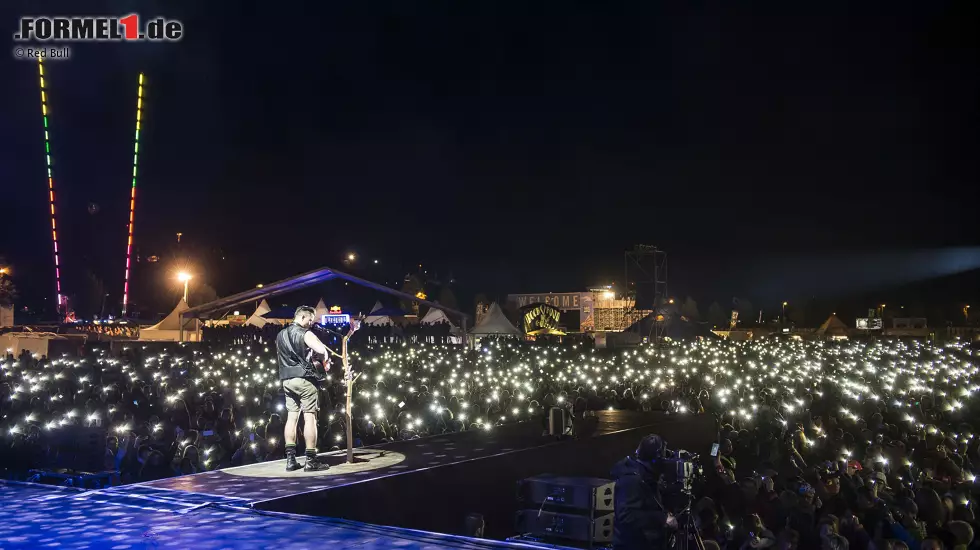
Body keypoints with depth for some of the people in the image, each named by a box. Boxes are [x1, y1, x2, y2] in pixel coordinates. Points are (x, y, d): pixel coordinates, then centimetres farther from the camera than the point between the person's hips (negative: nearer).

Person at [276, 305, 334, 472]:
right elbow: (322, 350, -25)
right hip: (304, 378, -7)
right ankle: (311, 460, -7)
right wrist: (326, 356, -4)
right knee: (309, 417, -5)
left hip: (287, 380, 7)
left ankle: (290, 459, 5)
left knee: (291, 417, 7)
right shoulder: (305, 334, -10)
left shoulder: (280, 335, 15)